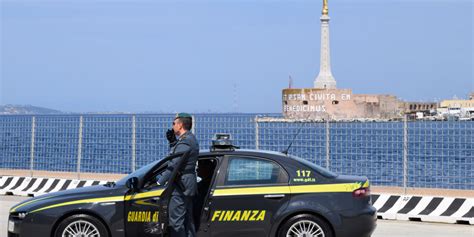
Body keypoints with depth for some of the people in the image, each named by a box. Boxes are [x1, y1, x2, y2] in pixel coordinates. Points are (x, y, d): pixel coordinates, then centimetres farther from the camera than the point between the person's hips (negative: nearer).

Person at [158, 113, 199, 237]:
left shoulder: (184, 142, -18)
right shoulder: (191, 139, 15)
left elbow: (174, 166, -22)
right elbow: (176, 156, 25)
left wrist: (159, 182, -20)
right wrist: (172, 141, 10)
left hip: (180, 187, -11)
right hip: (188, 186, 11)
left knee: (176, 220, -9)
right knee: (187, 220, 15)